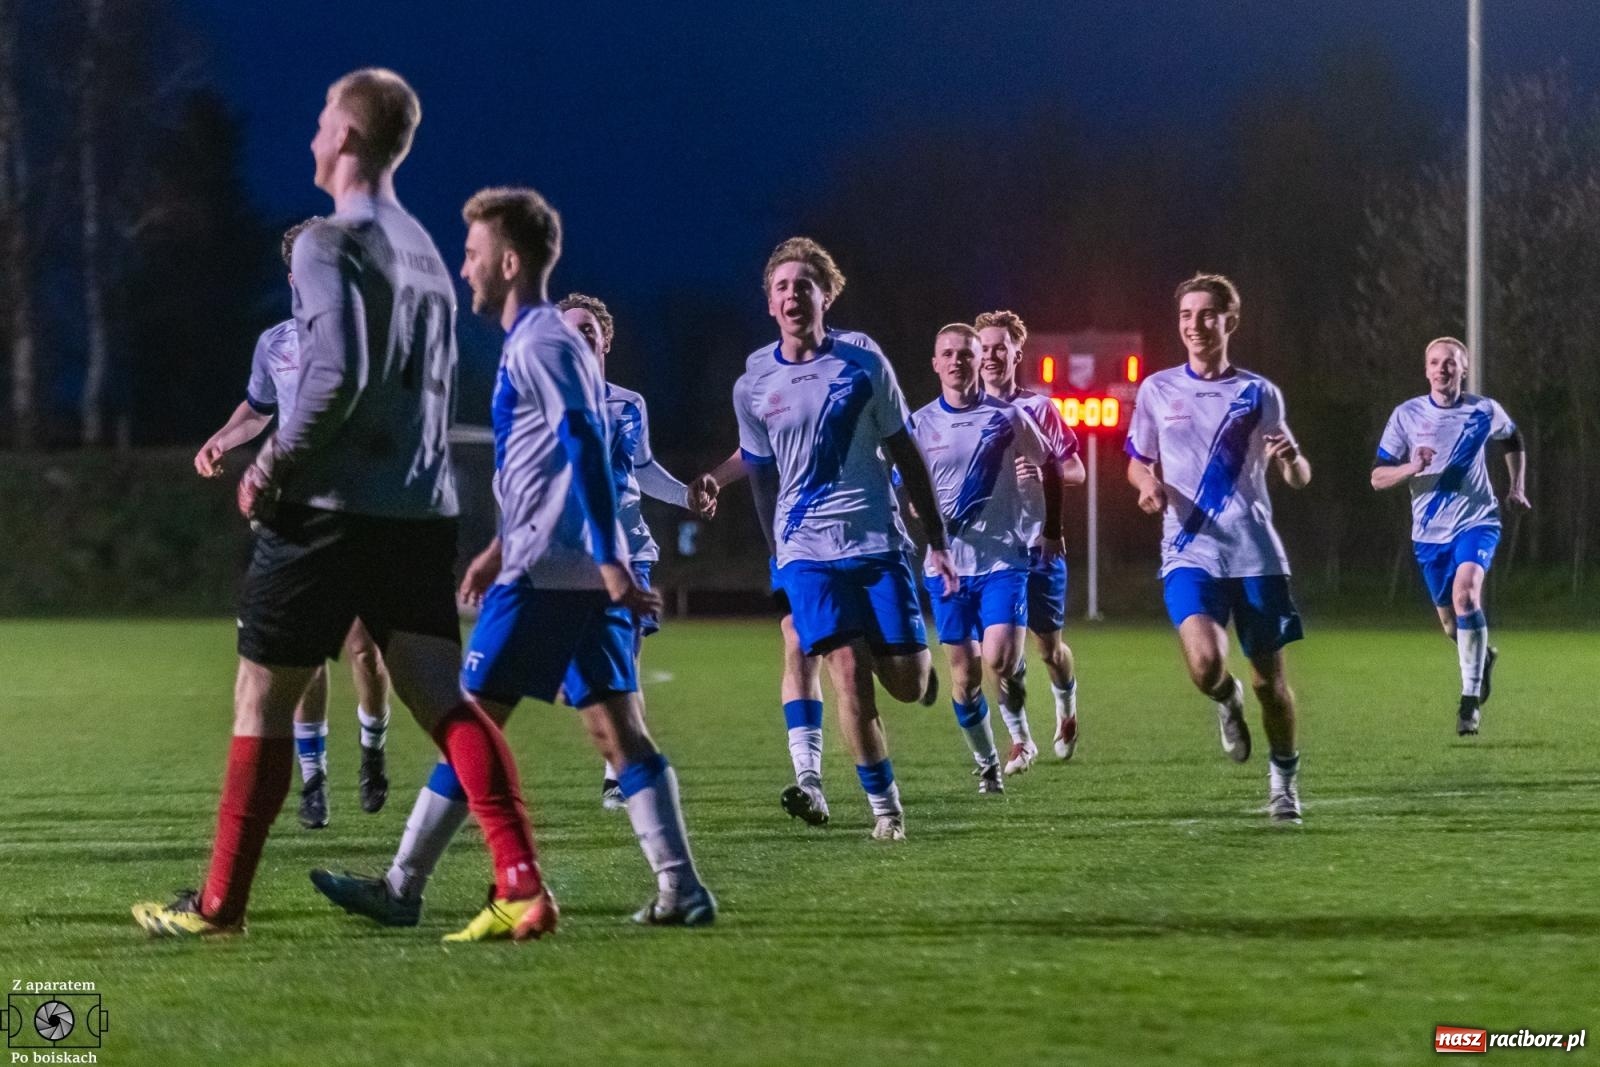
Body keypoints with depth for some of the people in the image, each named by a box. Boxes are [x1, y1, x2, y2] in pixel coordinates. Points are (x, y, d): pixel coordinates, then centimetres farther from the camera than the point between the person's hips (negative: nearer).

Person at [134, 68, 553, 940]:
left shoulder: (329, 245, -10)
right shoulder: (424, 252, 17)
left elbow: (338, 377, -21)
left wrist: (272, 464, -11)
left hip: (331, 509, -7)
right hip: (423, 509, 7)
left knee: (262, 697, 4)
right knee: (441, 697, 0)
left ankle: (219, 903, 11)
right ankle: (522, 887, -15)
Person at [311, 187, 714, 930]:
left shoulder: (540, 344, -10)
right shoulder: (540, 341, 20)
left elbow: (584, 448, -19)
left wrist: (609, 560, -24)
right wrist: (500, 549, 32)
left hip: (545, 574, -9)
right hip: (586, 578, 9)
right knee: (615, 726, 4)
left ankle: (402, 888, 2)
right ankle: (681, 890, -4)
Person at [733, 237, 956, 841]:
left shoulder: (865, 367, 2)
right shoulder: (753, 387, 3)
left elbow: (905, 455, 8)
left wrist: (936, 541, 7)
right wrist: (778, 555, 16)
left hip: (878, 541, 0)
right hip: (807, 552, 0)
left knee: (906, 682, -4)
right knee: (848, 671, -13)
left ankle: (918, 665, 35)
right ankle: (884, 805, -2)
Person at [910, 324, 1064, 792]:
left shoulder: (1007, 416, -2)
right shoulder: (920, 424, 2)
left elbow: (1049, 466, 9)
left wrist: (1052, 531, 0)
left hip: (1003, 558, -2)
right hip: (948, 564, 2)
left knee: (998, 662, -18)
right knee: (964, 676, 3)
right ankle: (986, 765, 19)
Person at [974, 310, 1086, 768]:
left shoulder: (1039, 408, 0)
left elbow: (1077, 471, 0)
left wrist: (1044, 473, -20)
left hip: (1039, 544, -1)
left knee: (1049, 646, 5)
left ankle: (1066, 710, 35)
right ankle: (1020, 739, 9)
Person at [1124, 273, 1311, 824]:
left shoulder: (1258, 393, 4)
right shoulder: (1157, 390, 7)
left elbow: (1298, 478, 7)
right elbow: (1138, 462, 18)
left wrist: (1291, 459, -17)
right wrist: (1148, 483, -6)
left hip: (1255, 554, 0)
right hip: (1189, 553, 0)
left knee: (1270, 676, 4)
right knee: (1206, 665, -23)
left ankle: (1284, 777, 29)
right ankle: (1227, 701, 14)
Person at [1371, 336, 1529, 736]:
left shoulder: (1485, 411, -2)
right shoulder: (1407, 415, -4)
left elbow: (1513, 440, 21)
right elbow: (1378, 477, -4)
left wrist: (1517, 486, 9)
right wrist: (1411, 468, -23)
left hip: (1476, 521, -2)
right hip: (1430, 531, 2)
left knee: (1465, 592, -28)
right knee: (1452, 625, 11)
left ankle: (1471, 699, -24)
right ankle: (1484, 657, 48)